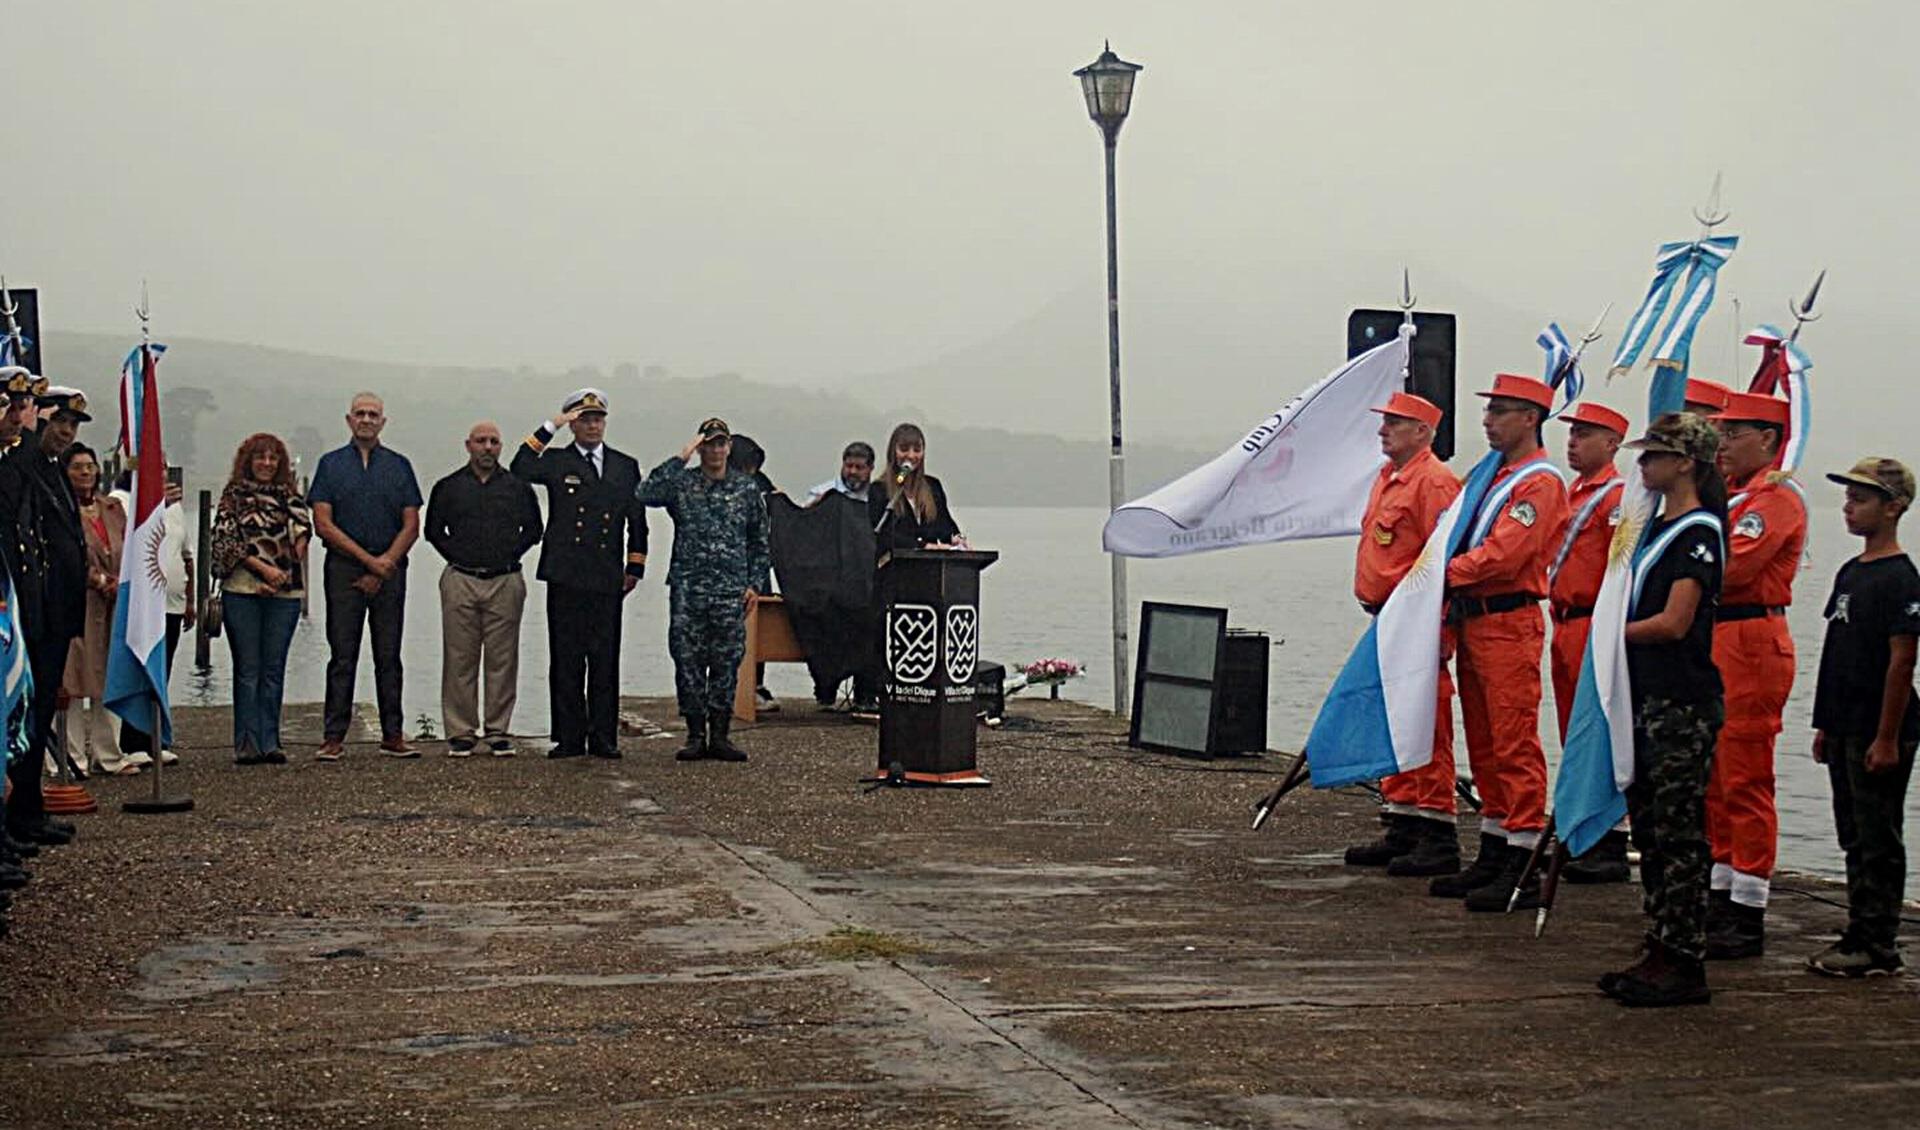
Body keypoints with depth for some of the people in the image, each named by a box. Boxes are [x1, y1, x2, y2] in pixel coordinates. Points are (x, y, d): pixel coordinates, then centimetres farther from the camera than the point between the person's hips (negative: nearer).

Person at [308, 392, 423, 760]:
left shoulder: (399, 466, 11)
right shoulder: (331, 464, 7)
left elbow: (411, 526, 6)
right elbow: (323, 524, -2)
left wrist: (384, 566, -7)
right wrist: (368, 559, -9)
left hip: (389, 571, 1)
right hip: (344, 570, -1)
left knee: (389, 656, 3)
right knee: (342, 657, -2)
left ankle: (393, 735, 6)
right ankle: (334, 737, 0)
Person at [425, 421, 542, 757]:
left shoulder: (517, 487, 8)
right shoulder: (448, 487, 8)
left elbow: (534, 529, 14)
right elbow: (433, 530, 15)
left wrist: (511, 554, 4)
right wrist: (455, 555, 4)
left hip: (505, 582, 0)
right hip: (460, 581, 0)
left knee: (502, 659, 0)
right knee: (460, 659, 0)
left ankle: (499, 732, 7)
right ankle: (460, 733, 4)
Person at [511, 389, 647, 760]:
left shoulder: (626, 465, 15)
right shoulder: (556, 461, 8)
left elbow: (637, 521, 16)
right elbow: (520, 472, -13)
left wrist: (634, 567, 8)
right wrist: (548, 428, -12)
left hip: (607, 577, 2)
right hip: (565, 576, -2)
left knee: (605, 659, 2)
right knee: (566, 659, 0)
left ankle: (603, 738, 7)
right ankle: (569, 737, 5)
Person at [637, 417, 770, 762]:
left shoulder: (747, 488, 10)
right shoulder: (682, 482, 5)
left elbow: (760, 542, 14)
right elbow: (646, 493, -15)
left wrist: (755, 583, 5)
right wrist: (680, 458, -12)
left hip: (731, 591, 1)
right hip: (688, 589, -1)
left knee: (727, 662, 1)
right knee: (688, 660, 0)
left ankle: (719, 735, 9)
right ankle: (695, 734, 8)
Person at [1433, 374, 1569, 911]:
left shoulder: (1540, 482, -11)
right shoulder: (1495, 477, 19)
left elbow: (1504, 555, -21)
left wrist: (1445, 575, -14)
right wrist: (1450, 605, 7)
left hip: (1510, 624, -10)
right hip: (1474, 621, 10)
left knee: (1515, 745, -9)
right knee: (1484, 746, 13)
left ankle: (1522, 872, -7)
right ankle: (1492, 859, 21)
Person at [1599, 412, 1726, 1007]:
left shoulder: (1699, 531, -12)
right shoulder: (1659, 526, 16)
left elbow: (1674, 622, -18)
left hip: (1683, 703, -10)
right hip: (1647, 695, 10)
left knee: (1678, 831, -6)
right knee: (1649, 826, 12)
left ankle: (1684, 964, -1)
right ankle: (1659, 951, 19)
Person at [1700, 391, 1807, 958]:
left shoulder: (1777, 496, -11)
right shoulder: (1731, 490, 18)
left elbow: (1730, 567, -22)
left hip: (1750, 643, -10)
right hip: (1714, 641, 10)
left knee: (1745, 781, -6)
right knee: (1714, 779, 13)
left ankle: (1748, 921, -3)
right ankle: (1719, 897, 22)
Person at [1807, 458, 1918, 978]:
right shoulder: (1851, 573, 13)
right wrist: (1826, 725, 17)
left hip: (1878, 735, -9)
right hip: (1845, 730, 9)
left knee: (1878, 842, -3)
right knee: (1855, 838, 13)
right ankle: (1860, 935, 21)